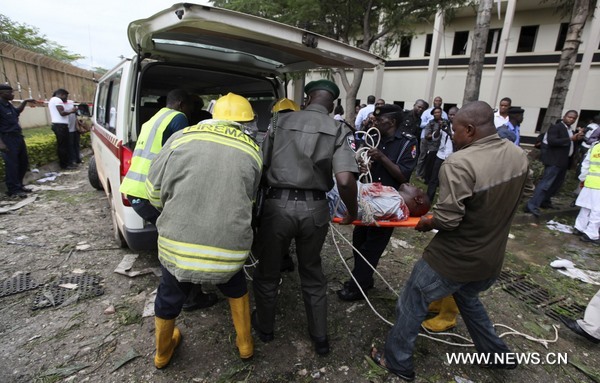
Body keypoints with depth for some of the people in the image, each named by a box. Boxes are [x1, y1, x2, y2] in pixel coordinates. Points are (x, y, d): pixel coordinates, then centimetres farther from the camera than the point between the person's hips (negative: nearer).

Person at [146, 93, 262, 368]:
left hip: (177, 244, 1)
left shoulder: (182, 138, 2)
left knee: (170, 298, 29)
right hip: (229, 250, 0)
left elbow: (154, 189, 7)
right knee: (236, 289, 32)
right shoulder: (252, 152, 4)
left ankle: (162, 353, 55)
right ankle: (245, 344, 47)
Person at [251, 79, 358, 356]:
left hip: (278, 204, 0)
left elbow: (261, 165, 2)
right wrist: (352, 211, 2)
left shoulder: (282, 121, 3)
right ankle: (320, 337, 37)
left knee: (267, 269, 21)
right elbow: (345, 180, -14)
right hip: (315, 208, 1)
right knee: (312, 272, 22)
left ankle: (264, 326, 43)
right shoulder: (338, 130, -1)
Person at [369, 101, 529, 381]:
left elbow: (447, 219, -29)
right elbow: (502, 202, 10)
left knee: (411, 306, 13)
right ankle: (497, 354, 50)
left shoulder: (460, 163, -29)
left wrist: (427, 224, -9)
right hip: (491, 258, 8)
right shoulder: (518, 156, -2)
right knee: (468, 298, 35)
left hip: (453, 260, -8)